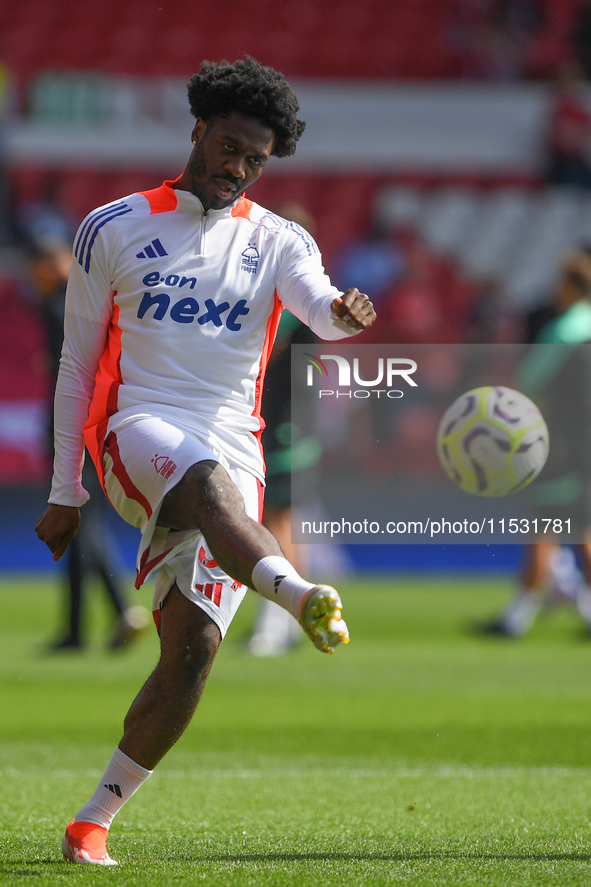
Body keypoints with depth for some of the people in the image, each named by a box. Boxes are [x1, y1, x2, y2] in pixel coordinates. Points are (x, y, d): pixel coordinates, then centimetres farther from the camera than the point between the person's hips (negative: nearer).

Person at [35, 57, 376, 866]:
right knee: (208, 480, -39)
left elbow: (320, 306, -9)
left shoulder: (278, 244, 14)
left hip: (232, 446, 3)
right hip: (140, 429, -2)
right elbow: (78, 365, 13)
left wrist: (344, 313, -35)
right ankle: (300, 596, -70)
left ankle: (96, 818, 2)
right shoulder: (116, 230, 10)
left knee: (193, 646, -11)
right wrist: (65, 492, 12)